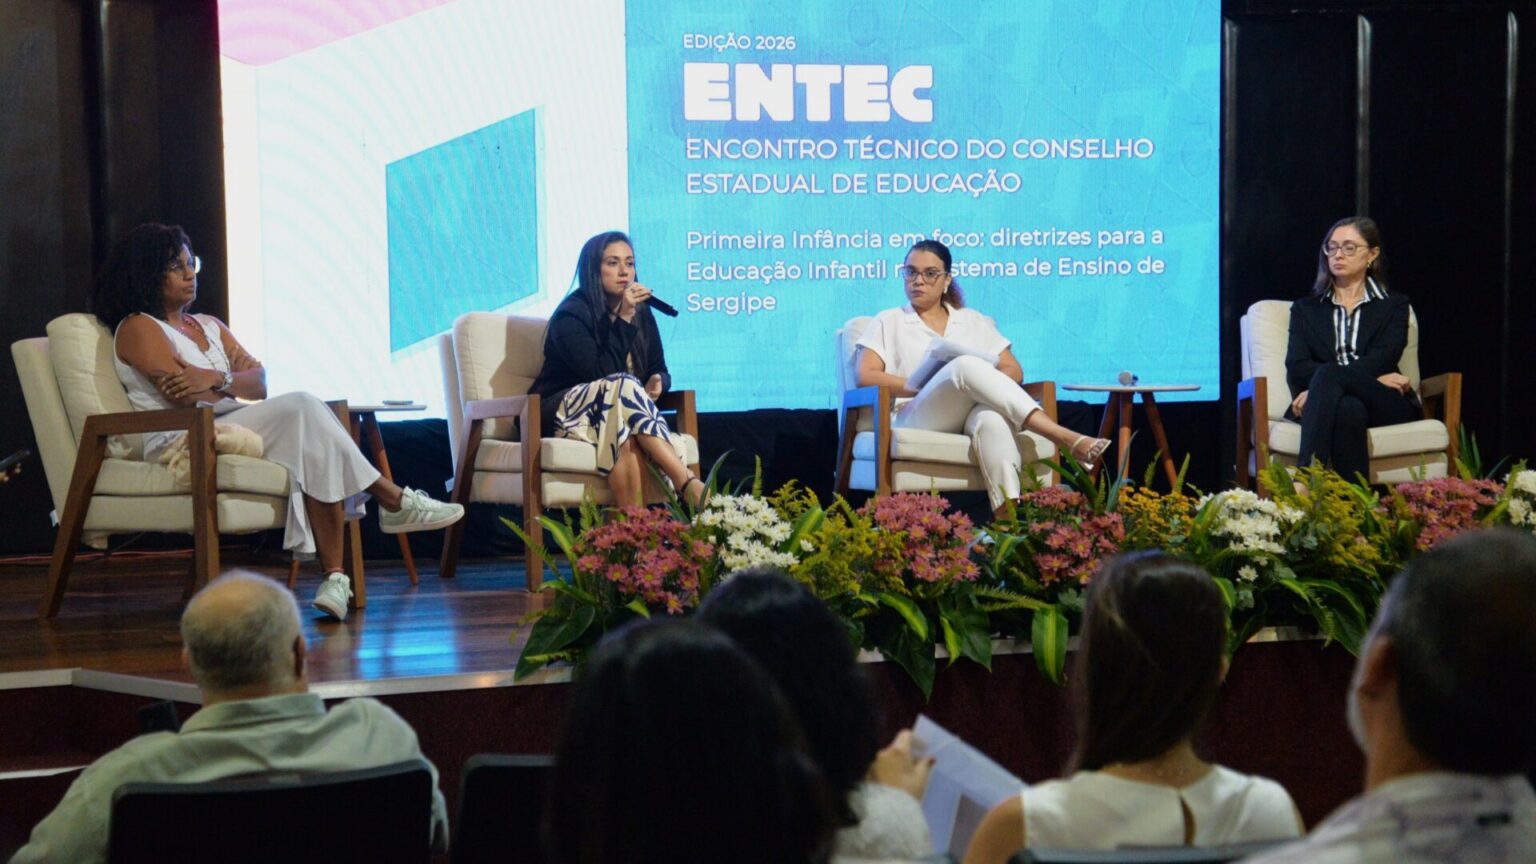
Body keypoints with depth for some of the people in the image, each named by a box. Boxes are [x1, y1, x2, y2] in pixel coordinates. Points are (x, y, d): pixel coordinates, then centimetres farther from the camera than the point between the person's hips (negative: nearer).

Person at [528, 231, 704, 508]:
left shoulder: (641, 313, 8)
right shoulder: (571, 315, -11)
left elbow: (659, 370, 10)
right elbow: (602, 375, -22)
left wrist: (657, 381, -14)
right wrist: (623, 319, -24)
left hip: (615, 414, 5)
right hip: (564, 413, -5)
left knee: (630, 435, -36)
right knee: (623, 385, -36)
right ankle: (688, 484, -45)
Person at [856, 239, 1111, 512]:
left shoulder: (973, 321, 25)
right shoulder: (888, 322, 19)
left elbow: (1014, 372, 16)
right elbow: (865, 377, 3)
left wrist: (977, 383, -6)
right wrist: (924, 387, -8)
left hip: (975, 412, 2)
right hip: (917, 420, -2)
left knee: (992, 418, -39)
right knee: (965, 365, -34)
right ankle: (1068, 440, -44)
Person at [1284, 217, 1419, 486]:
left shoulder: (1393, 306, 20)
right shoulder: (1305, 309, 23)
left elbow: (1383, 358, 0)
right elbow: (1296, 367, 5)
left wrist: (1319, 388, -16)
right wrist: (1372, 378, -9)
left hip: (1385, 403, -1)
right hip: (1330, 403, 1)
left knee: (1328, 375, -35)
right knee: (1349, 410, -39)